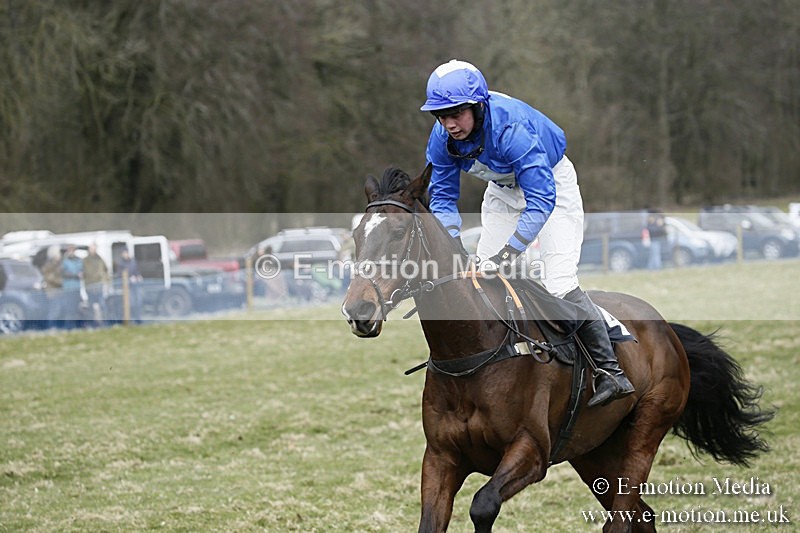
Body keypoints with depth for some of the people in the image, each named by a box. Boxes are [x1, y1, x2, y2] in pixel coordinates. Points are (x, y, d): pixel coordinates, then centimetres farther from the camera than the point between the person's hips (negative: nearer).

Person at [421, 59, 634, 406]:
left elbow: (541, 200, -41)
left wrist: (506, 253, -45)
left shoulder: (511, 129, -40)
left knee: (558, 283, -18)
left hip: (551, 184, -6)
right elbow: (442, 197, -11)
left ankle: (610, 370, -9)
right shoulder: (442, 138, -21)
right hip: (503, 192, 6)